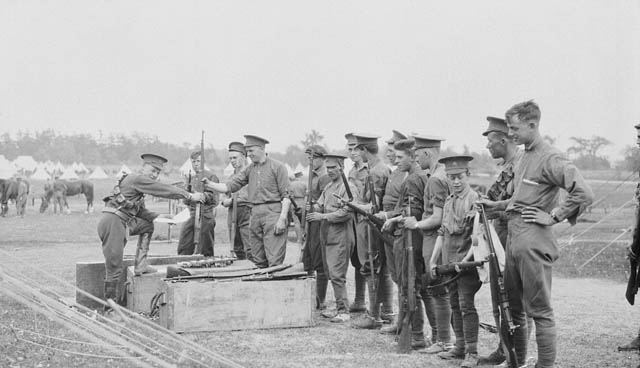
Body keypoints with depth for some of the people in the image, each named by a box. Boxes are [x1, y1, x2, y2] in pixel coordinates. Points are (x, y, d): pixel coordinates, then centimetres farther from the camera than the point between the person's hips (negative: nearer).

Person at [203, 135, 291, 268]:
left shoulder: (278, 167, -1)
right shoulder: (249, 169, 15)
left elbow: (286, 195, -6)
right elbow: (229, 186, 10)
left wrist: (282, 219, -14)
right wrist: (209, 184, -4)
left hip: (273, 212, -6)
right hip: (255, 214, 6)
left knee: (274, 261, -11)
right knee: (258, 261, 7)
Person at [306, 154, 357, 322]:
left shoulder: (348, 188, -9)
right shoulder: (327, 187, 18)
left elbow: (346, 212, -18)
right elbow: (319, 206, 14)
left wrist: (323, 216, -19)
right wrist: (313, 209, -9)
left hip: (340, 237, -8)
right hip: (326, 237, 8)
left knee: (337, 275, -10)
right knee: (330, 274, 12)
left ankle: (344, 311, -5)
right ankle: (339, 308, 20)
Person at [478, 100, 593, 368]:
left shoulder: (551, 159, -14)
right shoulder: (524, 158, 15)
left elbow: (584, 194, -23)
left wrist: (553, 216, -17)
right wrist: (497, 205, 17)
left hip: (534, 243, -10)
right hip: (513, 241, 10)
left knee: (539, 310, -3)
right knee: (512, 305, 16)